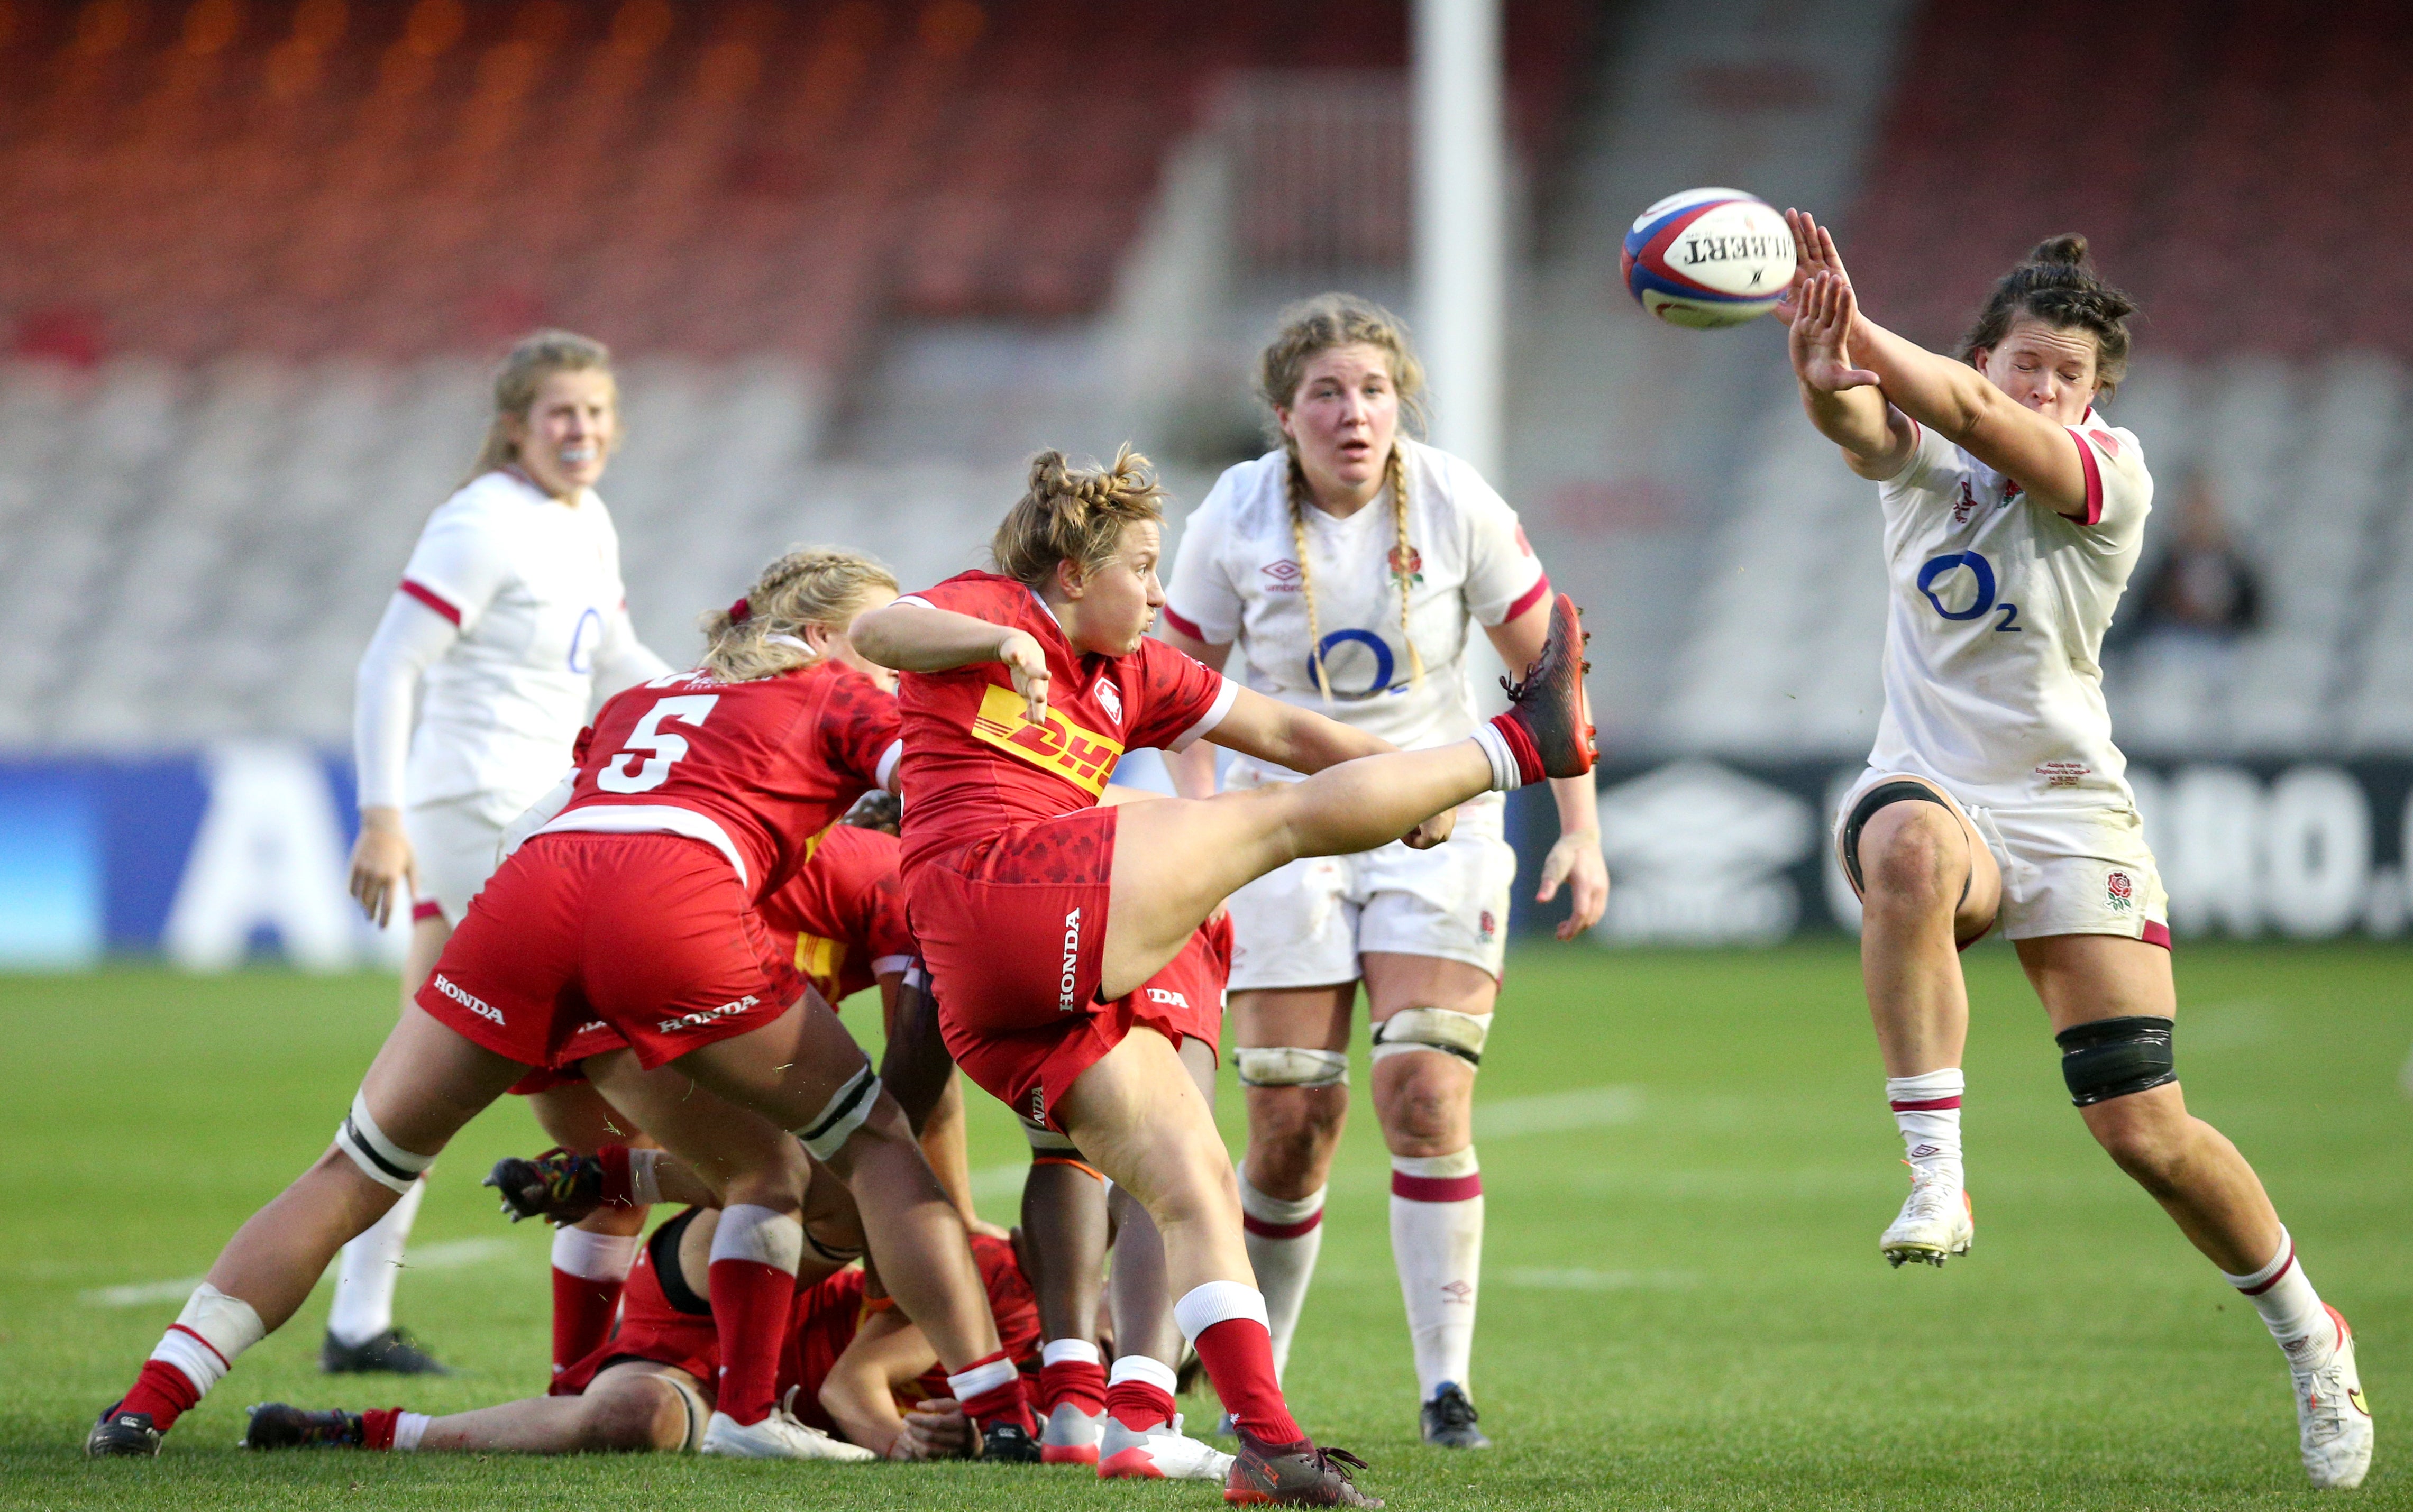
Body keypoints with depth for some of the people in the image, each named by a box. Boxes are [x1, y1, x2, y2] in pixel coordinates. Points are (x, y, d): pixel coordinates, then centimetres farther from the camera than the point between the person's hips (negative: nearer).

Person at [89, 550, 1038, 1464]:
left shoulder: (637, 701, 40)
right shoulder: (836, 695, 25)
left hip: (532, 880, 4)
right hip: (675, 901, -4)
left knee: (356, 1172, 14)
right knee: (875, 1140, 13)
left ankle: (148, 1402, 6)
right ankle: (1003, 1414, 4)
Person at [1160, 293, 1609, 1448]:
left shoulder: (1456, 506, -9)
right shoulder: (1236, 518, -8)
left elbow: (1545, 669, 1)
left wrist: (1582, 830, -4)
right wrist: (1195, 825, -11)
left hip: (1437, 822, 0)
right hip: (1290, 824, 0)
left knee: (1426, 1097, -15)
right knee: (1294, 1123, -4)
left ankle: (1446, 1385, -10)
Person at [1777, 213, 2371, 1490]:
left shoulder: (2113, 472, -9)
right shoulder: (1922, 451, 1)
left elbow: (1988, 426, -29)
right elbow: (1859, 423, -24)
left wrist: (1862, 338, -45)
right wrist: (1824, 372, -49)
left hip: (2068, 812, -1)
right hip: (1931, 788, 1)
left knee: (2144, 1128, -6)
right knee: (1909, 847, -39)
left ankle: (2310, 1339, 20)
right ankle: (1936, 1179, -36)